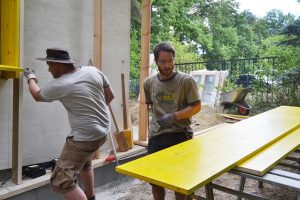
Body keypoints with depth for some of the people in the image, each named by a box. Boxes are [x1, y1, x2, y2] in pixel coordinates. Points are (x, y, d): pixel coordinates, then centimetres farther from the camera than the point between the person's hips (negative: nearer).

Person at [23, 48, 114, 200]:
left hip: (85, 136, -8)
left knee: (61, 182, -2)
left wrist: (30, 77, 25)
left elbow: (37, 95, 5)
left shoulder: (59, 85, -17)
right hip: (103, 130, 9)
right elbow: (110, 96, 7)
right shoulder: (93, 71, -2)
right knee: (84, 162, 34)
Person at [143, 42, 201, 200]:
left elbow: (196, 107, -7)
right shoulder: (148, 83, 5)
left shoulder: (186, 80, -7)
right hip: (156, 136, 4)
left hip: (180, 134, -3)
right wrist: (158, 118, 9)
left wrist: (173, 116, -19)